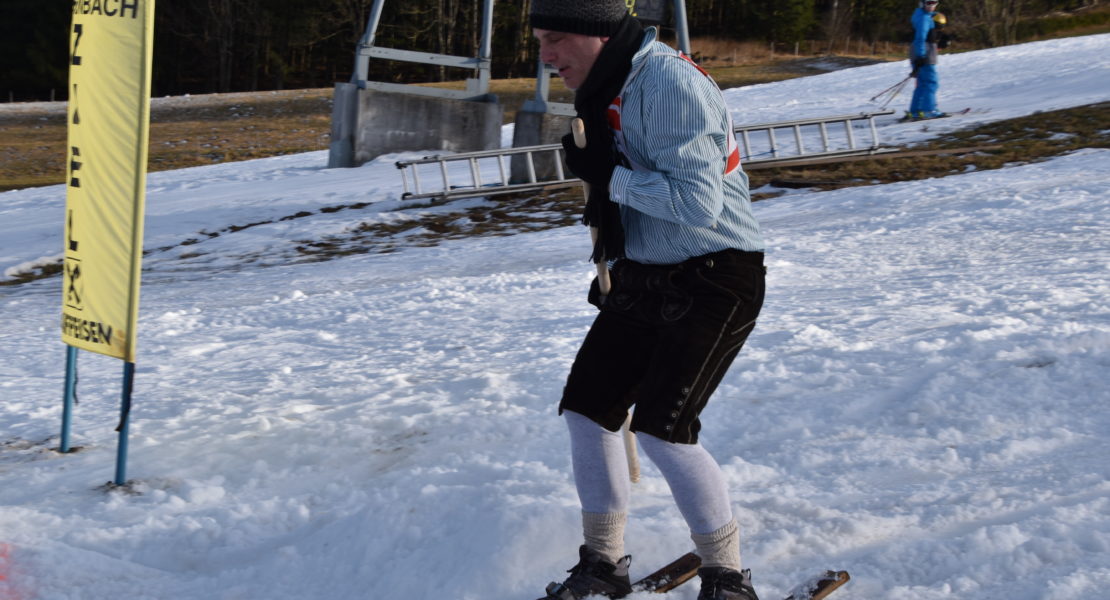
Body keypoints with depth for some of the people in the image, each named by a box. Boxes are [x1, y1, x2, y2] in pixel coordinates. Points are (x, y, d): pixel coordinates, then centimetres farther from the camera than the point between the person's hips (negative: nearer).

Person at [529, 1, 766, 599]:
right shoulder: (606, 89, 7)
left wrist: (608, 176, -21)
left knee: (661, 427, -16)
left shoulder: (668, 81, -23)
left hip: (715, 280, -9)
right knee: (585, 409, 8)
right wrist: (611, 264, 16)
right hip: (645, 275, 9)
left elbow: (697, 202, -29)